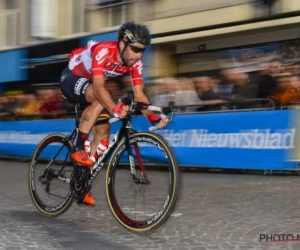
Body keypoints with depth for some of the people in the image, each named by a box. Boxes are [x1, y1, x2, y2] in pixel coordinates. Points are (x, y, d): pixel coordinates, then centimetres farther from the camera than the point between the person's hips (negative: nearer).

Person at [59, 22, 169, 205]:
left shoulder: (135, 62, -18)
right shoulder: (103, 52, -37)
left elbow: (139, 94, -19)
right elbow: (99, 87, -48)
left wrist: (153, 116, -36)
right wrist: (115, 109, -63)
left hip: (91, 85, 7)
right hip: (72, 78, -7)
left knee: (103, 131, -2)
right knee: (99, 99, -36)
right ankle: (78, 148, -27)